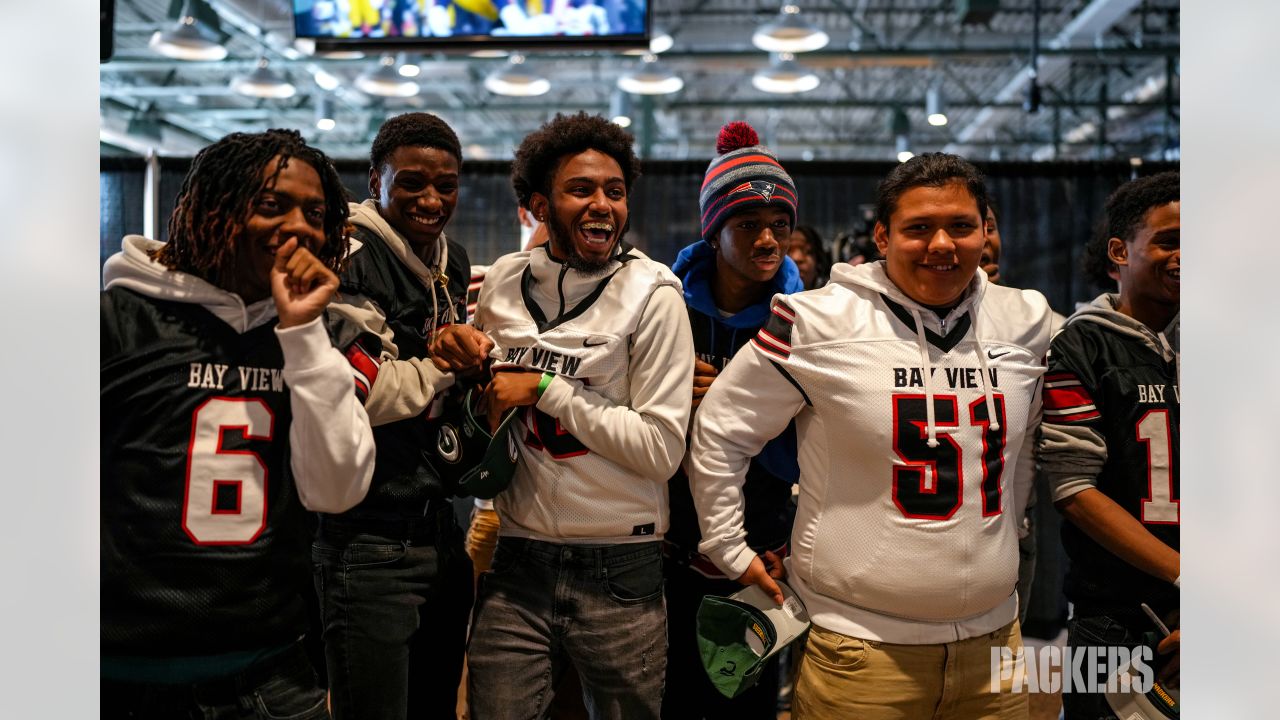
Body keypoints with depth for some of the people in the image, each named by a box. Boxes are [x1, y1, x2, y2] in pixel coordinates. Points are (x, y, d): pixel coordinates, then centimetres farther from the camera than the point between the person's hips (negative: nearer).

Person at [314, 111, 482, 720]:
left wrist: (477, 352, 5)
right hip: (372, 539, -8)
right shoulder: (352, 260, -12)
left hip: (443, 527, 8)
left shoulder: (454, 263, 13)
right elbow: (362, 392, -23)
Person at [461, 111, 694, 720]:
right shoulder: (502, 282, 3)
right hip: (518, 562, 3)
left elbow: (661, 448, -14)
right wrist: (467, 366, -4)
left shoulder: (651, 294, -8)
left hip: (620, 570, -2)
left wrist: (545, 388, -15)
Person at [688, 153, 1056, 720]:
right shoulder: (818, 322, -11)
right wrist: (729, 550, -1)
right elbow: (720, 432, -4)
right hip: (861, 643, -4)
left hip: (992, 635, 5)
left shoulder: (1026, 320, 4)